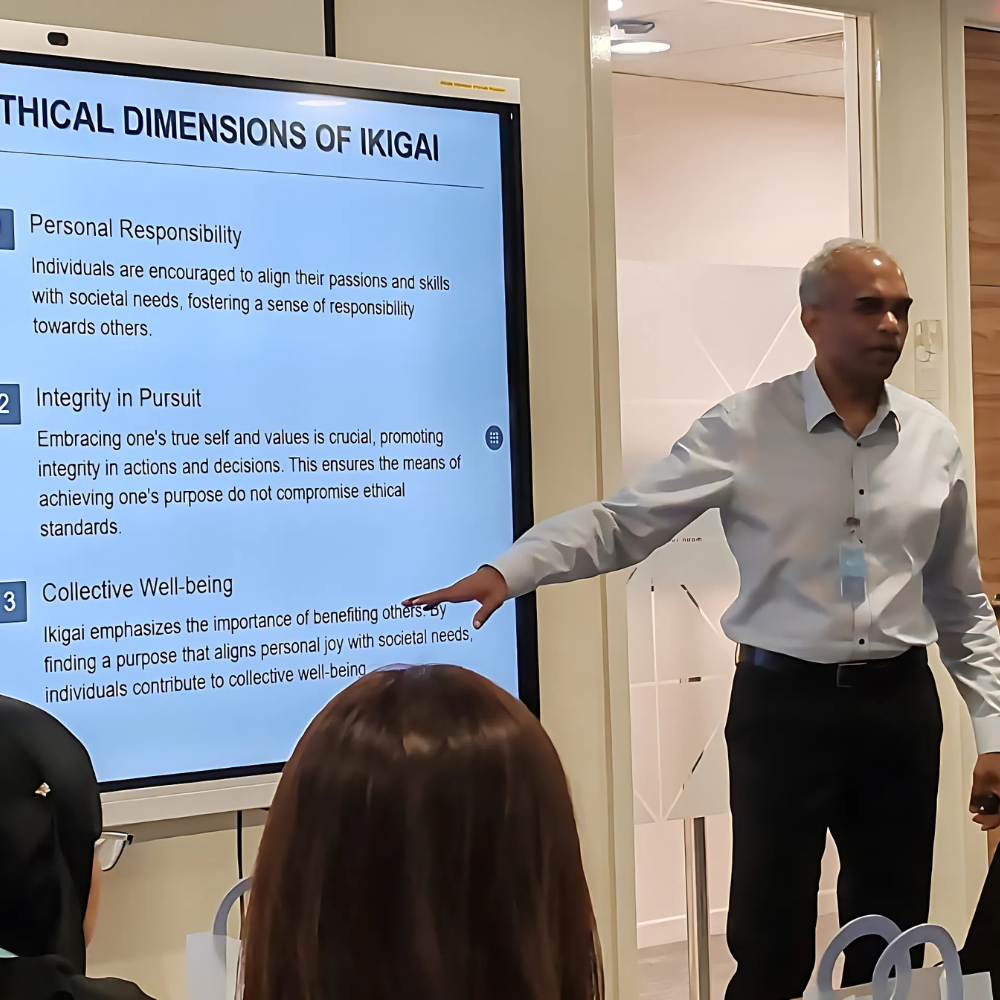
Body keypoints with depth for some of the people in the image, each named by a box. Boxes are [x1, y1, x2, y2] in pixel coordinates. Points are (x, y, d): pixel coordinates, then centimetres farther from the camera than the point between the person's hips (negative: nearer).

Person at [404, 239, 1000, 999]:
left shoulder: (935, 440, 5)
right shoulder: (746, 429, -6)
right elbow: (621, 522, -11)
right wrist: (505, 572, -25)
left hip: (900, 706, 4)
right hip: (784, 704, -3)